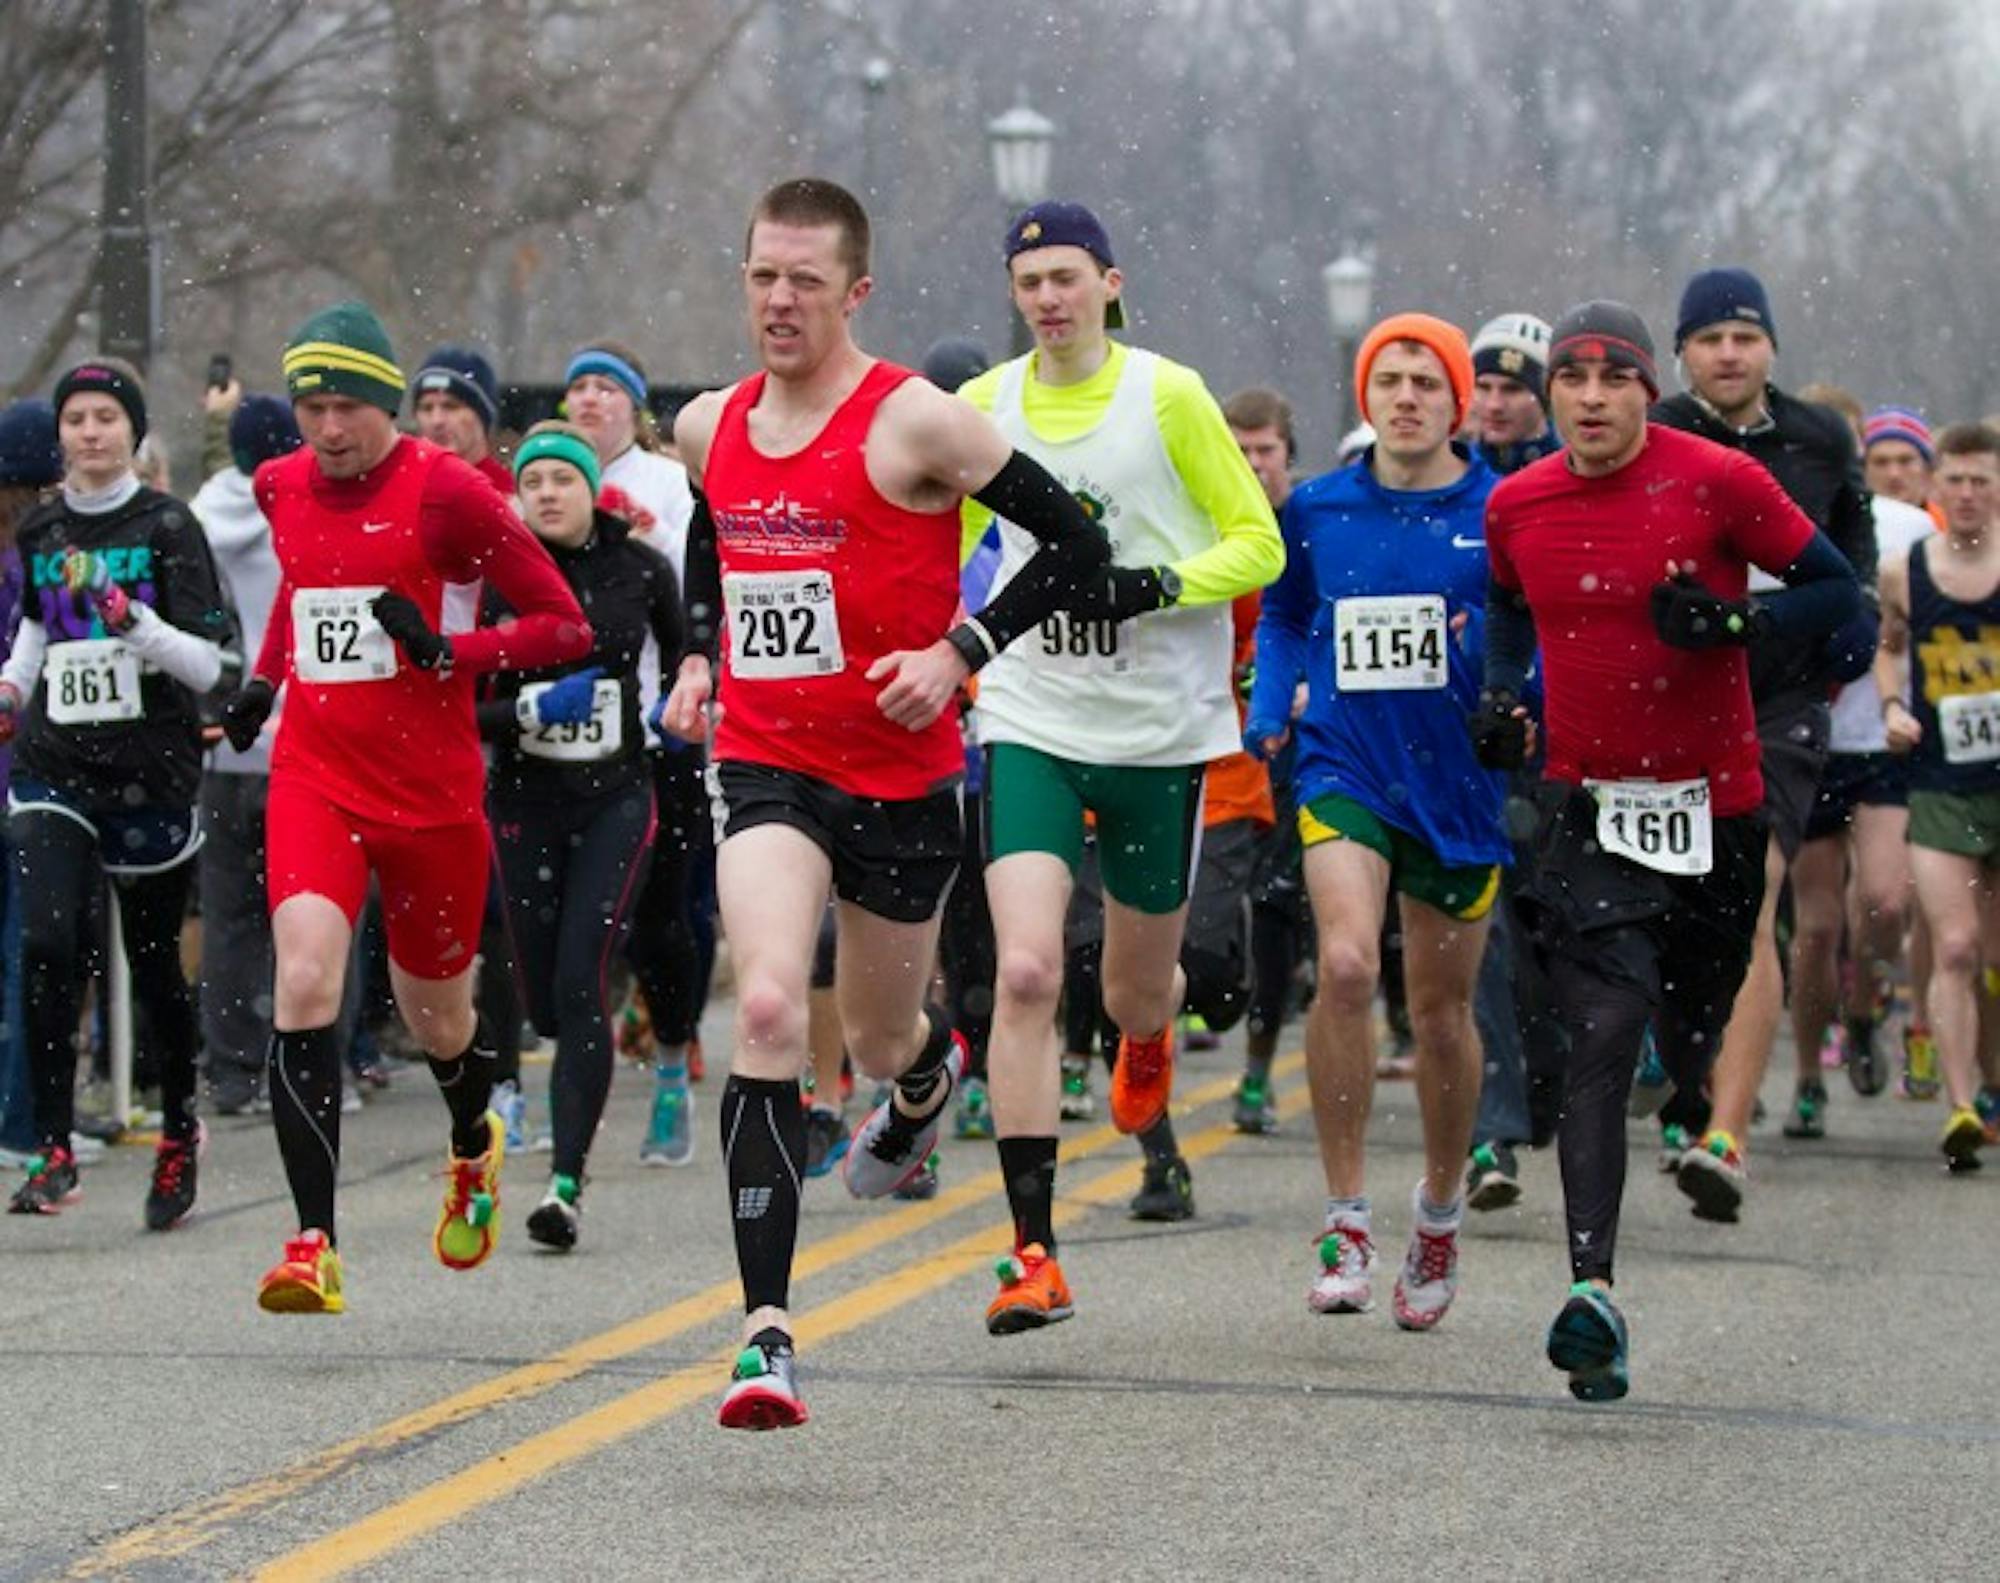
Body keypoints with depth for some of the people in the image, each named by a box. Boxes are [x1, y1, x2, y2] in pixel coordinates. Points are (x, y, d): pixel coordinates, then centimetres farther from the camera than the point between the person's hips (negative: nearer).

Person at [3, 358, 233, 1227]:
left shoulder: (167, 526, -4)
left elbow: (208, 665, -8)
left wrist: (135, 624, -23)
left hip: (153, 770, -2)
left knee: (154, 960, 8)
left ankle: (179, 1131, 31)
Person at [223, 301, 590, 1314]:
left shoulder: (447, 492, -10)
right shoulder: (281, 489, 6)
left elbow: (566, 626, -8)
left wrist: (449, 650, -21)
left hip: (433, 792, -2)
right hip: (315, 776, 3)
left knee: (435, 1013, 14)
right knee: (304, 983, -20)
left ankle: (474, 1149, 50)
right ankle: (314, 1246, -21)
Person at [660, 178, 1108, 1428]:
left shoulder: (913, 422, -12)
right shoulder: (710, 428, 6)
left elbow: (1077, 545, -9)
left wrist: (960, 652, -16)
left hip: (900, 775, -2)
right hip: (767, 765, 2)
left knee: (881, 1042, 15)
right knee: (770, 1009, -21)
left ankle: (928, 1071, 58)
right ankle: (767, 1331, -24)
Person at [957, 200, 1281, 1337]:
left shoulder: (1169, 397, -6)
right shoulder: (986, 406, 3)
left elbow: (1259, 545, -3)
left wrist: (1158, 585, -18)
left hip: (1160, 730, -1)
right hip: (1032, 724, 1)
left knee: (1135, 991, 12)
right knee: (1026, 973, -17)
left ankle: (1148, 1038, 54)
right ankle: (1035, 1254, -15)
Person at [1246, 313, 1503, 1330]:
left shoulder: (1503, 514, -3)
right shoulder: (1317, 510, 4)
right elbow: (1284, 617, 21)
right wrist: (1267, 710, 6)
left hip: (1460, 781, 0)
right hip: (1345, 769, 0)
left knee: (1441, 1010, 10)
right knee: (1345, 963, -23)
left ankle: (1440, 1209, 35)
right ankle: (1346, 1219, -14)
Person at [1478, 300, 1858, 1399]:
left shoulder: (1717, 482, -8)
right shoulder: (1517, 505, 3)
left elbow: (1837, 590, -3)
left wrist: (1729, 620, -19)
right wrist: (1499, 693, 8)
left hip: (1714, 807, 0)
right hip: (1585, 806, 1)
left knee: (1695, 1048, 12)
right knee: (1604, 1037, -17)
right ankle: (1592, 1291, -26)